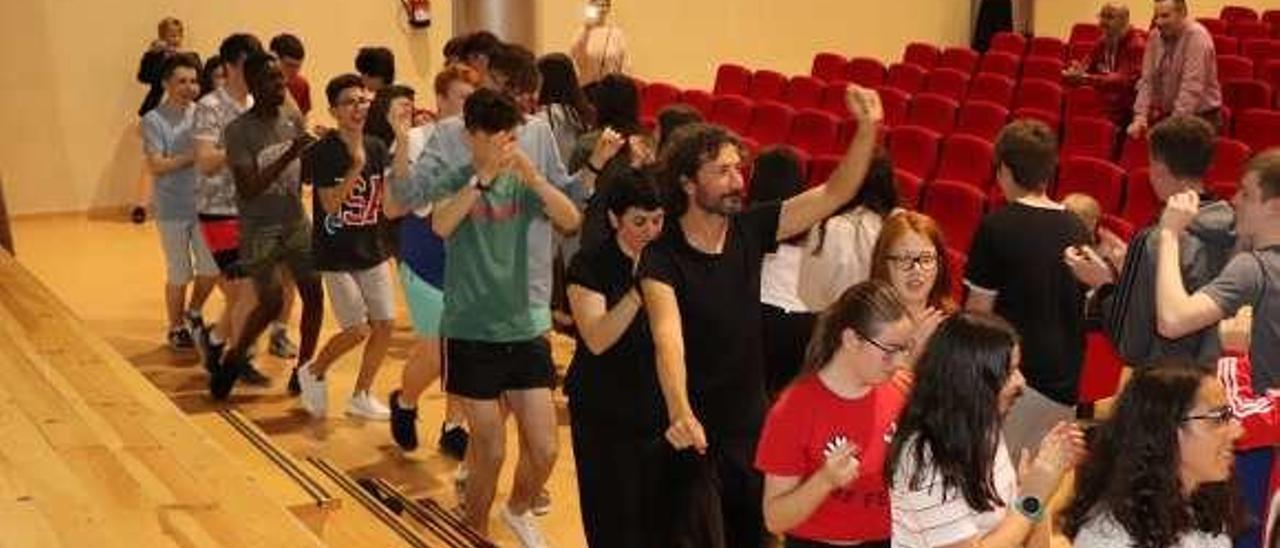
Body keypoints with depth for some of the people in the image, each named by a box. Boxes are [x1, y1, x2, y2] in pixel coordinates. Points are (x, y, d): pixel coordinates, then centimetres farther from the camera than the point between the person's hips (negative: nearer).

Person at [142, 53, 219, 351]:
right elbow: (156, 165, -16)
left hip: (202, 205, 4)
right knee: (179, 275, 7)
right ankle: (177, 328, 26)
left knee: (212, 268, 7)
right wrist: (192, 157, -22)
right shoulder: (154, 120, -9)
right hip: (172, 209, -4)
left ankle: (194, 312, 34)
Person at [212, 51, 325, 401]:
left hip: (296, 221, 5)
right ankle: (234, 359, 20)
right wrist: (289, 155, -30)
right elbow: (247, 188, -22)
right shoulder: (239, 130, -15)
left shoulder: (294, 118, 2)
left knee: (314, 294, 0)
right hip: (259, 229, -5)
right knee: (271, 303, -5)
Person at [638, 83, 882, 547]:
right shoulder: (662, 256, -20)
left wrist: (867, 128, -19)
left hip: (752, 421, 5)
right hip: (695, 429, -5)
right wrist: (679, 414, -50)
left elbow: (836, 193, -5)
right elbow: (667, 338, -34)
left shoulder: (750, 230, -4)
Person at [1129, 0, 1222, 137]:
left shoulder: (1197, 36, -16)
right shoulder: (1155, 38, 2)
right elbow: (1147, 80, 0)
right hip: (1168, 115, 6)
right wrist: (1140, 116, -12)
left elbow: (1192, 87, -23)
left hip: (1201, 118, -5)